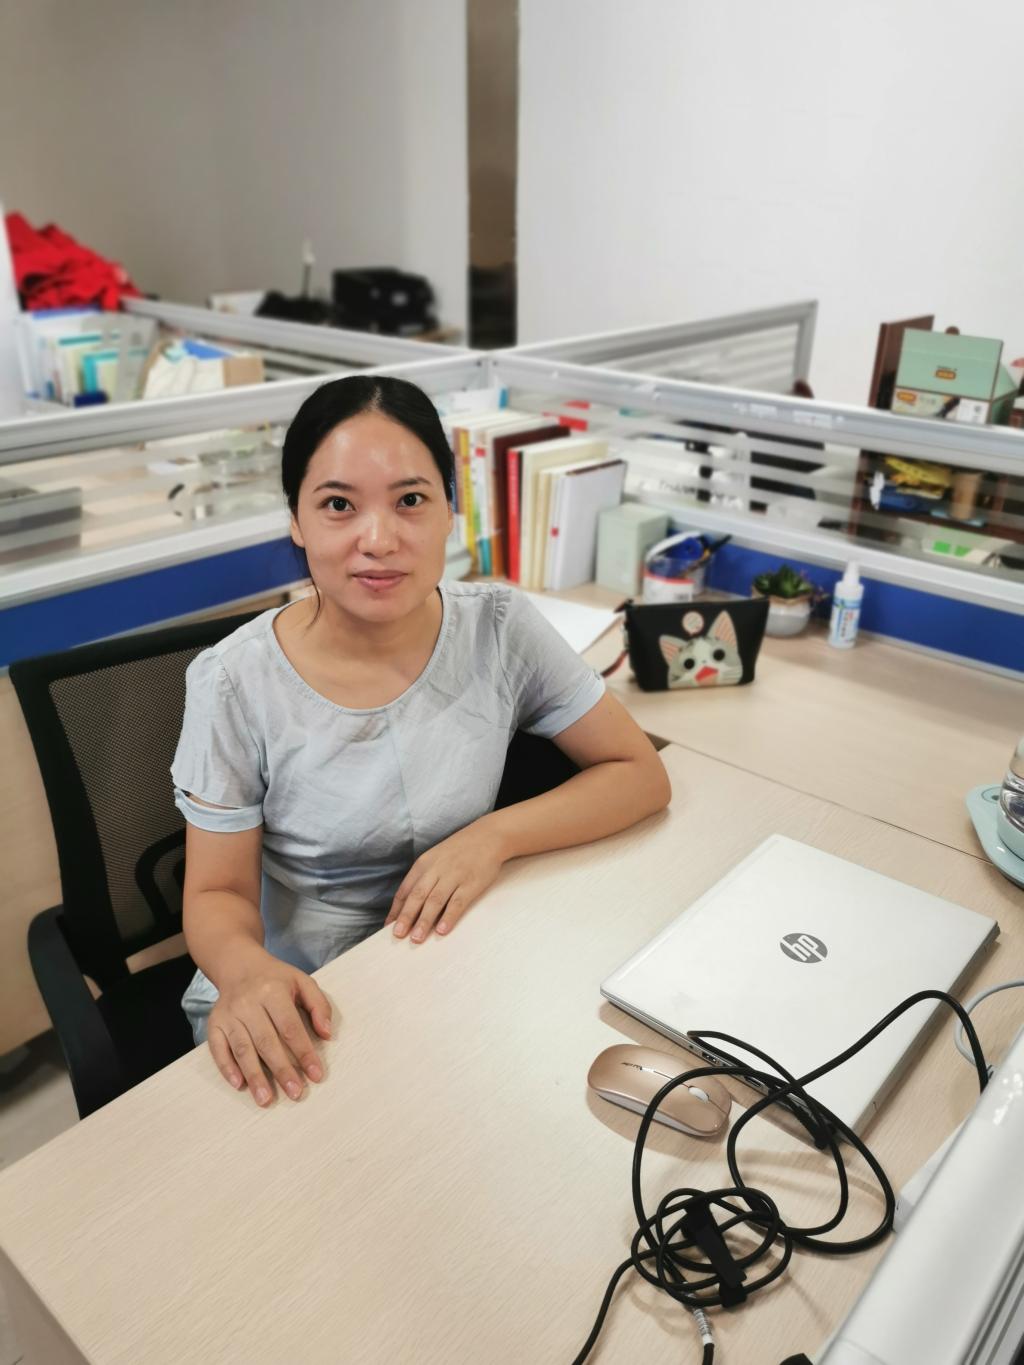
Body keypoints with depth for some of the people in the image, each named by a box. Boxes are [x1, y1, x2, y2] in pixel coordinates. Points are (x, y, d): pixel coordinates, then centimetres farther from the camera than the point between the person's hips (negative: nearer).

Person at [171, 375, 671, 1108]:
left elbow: (642, 775, -6)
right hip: (286, 1005, -1)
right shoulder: (235, 682, -15)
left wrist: (495, 835, -21)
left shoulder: (501, 630, -11)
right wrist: (245, 970, -30)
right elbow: (218, 892, -8)